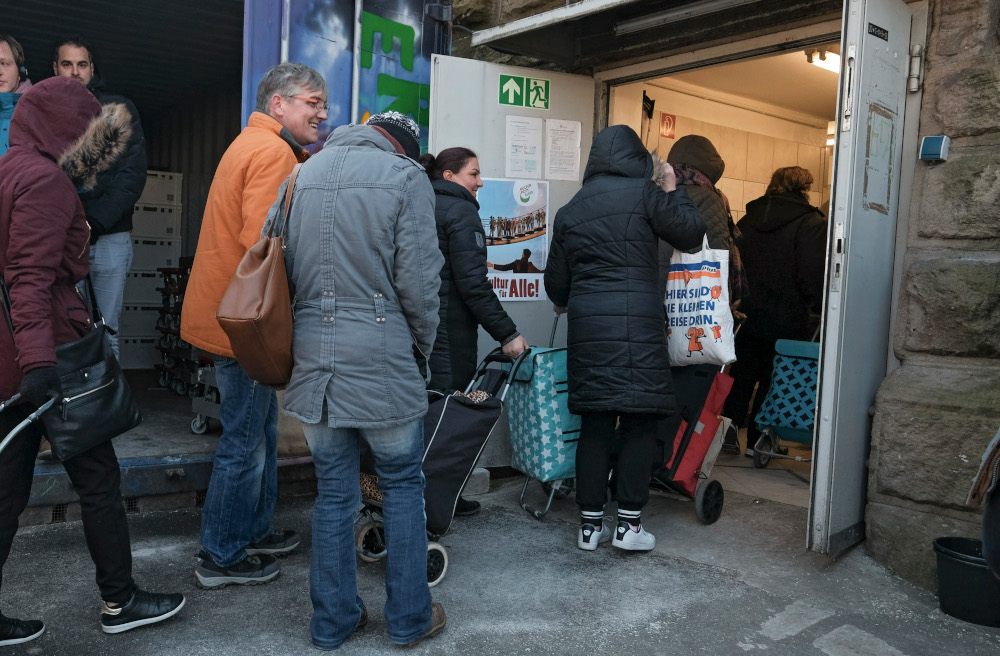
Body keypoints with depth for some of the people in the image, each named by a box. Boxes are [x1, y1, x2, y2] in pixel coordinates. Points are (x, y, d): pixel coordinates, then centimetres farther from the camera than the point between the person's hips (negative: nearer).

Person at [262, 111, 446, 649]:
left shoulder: (301, 175, 12)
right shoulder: (405, 176, -4)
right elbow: (418, 278, -10)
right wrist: (424, 343, 7)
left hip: (312, 360, 5)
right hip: (382, 362, -4)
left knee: (333, 491, 14)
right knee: (402, 485, 12)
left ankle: (333, 619, 25)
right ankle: (409, 617, 22)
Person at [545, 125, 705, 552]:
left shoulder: (570, 210, 14)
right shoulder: (643, 192, 0)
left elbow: (556, 281, 17)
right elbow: (691, 234, 3)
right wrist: (673, 191, 18)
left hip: (586, 325, 5)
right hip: (636, 322, -4)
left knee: (594, 423, 8)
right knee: (640, 421, 3)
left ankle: (590, 524, 14)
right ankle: (628, 524, 6)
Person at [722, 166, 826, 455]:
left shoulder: (749, 218, 7)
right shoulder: (810, 223, -9)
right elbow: (813, 276, -16)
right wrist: (818, 304, -2)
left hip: (746, 314, 4)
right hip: (785, 320, -4)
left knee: (741, 376, 15)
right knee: (773, 379, 8)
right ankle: (758, 440, 14)